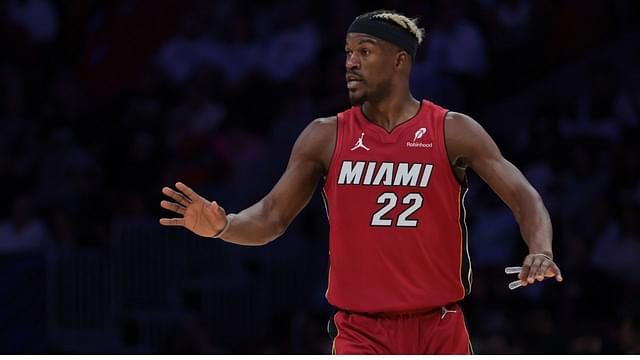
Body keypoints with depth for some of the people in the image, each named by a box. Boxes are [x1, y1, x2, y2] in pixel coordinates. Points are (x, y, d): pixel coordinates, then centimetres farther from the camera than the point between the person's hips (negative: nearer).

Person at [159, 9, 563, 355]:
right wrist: (221, 226, -18)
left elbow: (524, 197, -4)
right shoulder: (326, 137, 3)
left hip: (439, 330, 1)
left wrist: (540, 251, -25)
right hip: (362, 332, -1)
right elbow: (272, 217, 4)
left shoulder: (453, 131, -1)